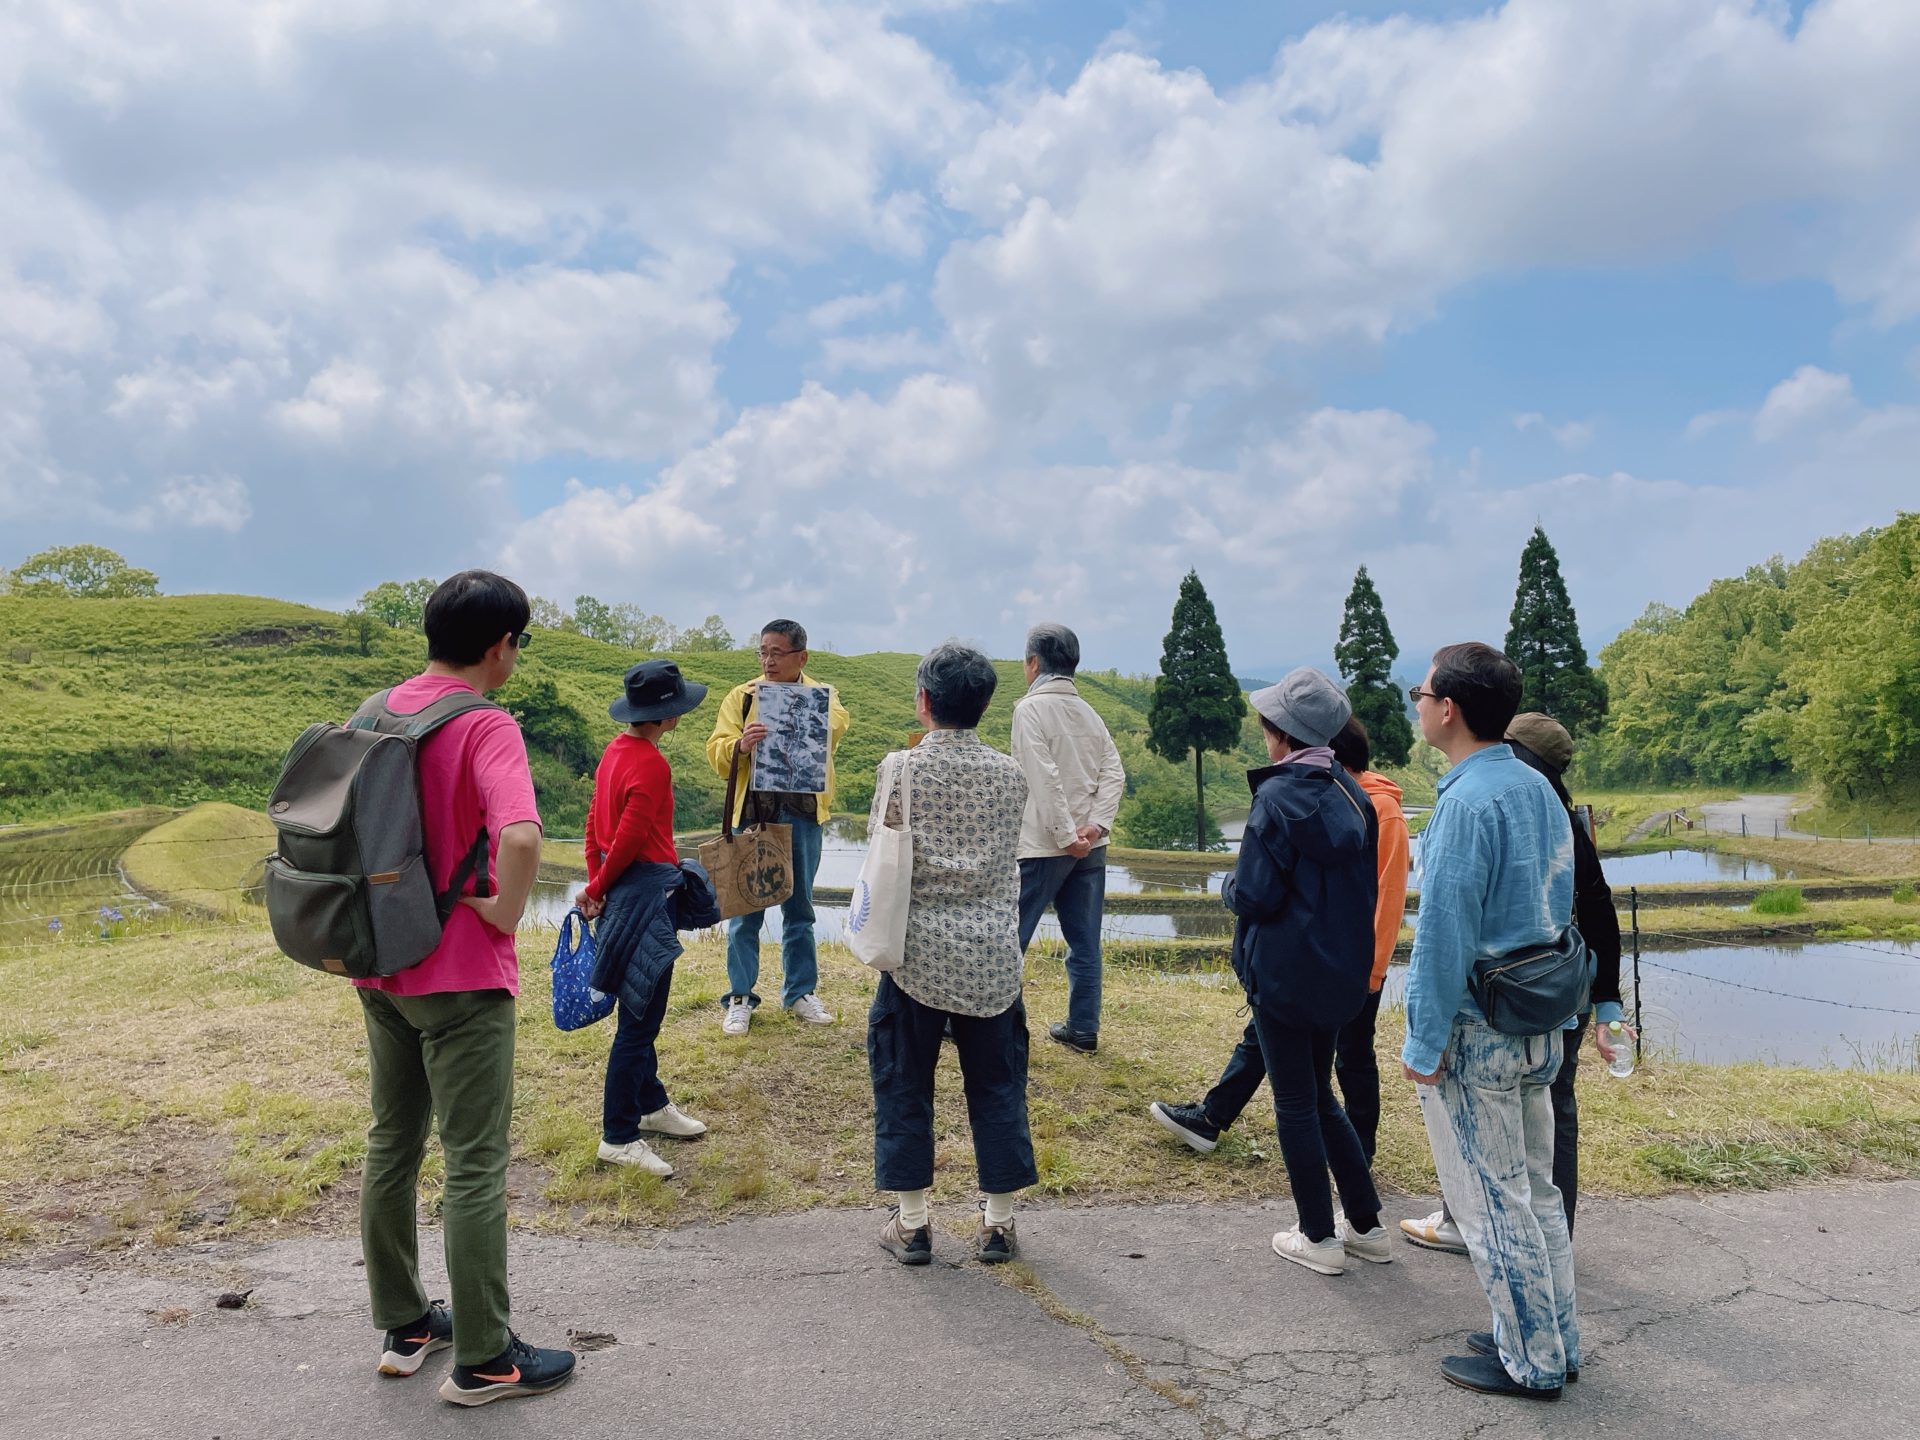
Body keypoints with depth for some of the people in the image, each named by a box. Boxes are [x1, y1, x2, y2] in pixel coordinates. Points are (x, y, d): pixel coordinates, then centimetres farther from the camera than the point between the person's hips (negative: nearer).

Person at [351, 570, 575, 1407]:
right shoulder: (487, 727, -19)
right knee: (476, 1168, 3)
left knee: (392, 1144, 19)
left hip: (382, 968, 8)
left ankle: (402, 1324, 33)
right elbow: (520, 837, -36)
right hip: (460, 979, -8)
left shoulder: (381, 713, 4)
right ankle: (483, 1359, 15)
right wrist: (505, 912, -19)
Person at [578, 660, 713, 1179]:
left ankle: (651, 1103, 37)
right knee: (639, 1019, -2)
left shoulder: (616, 750, 9)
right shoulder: (651, 764, -19)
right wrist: (597, 889, -5)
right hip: (646, 893, -10)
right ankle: (619, 1137, 7)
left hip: (622, 893, 10)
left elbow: (596, 822, 13)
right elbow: (630, 840, -19)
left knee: (643, 1010, 22)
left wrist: (595, 885, 11)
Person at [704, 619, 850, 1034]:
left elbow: (835, 726, -14)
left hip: (803, 814, 1)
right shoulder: (742, 696, 4)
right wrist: (740, 745, -24)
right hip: (753, 813, -1)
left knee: (799, 908, 12)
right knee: (746, 909, 4)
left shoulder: (823, 696, 6)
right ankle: (739, 998, 15)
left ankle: (800, 992, 25)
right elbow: (717, 754, -3)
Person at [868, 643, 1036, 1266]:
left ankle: (911, 1223, 19)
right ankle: (998, 1223, 21)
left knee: (904, 1085, 12)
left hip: (918, 953, -2)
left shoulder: (900, 769, -9)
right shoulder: (1010, 775, -3)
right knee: (996, 1086, 14)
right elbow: (1008, 858, 8)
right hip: (993, 958, 2)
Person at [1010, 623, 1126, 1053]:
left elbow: (1045, 779, -17)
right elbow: (1114, 775, 3)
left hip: (1043, 846, -6)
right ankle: (1083, 1029, 15)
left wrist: (1065, 836, -15)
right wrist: (1095, 825, -6)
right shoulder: (1088, 712, 11)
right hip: (1090, 847, 7)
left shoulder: (1031, 708, -9)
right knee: (1084, 943, 10)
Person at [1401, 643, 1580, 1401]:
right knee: (1535, 1188, 20)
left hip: (1474, 1032, -9)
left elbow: (1444, 933, -22)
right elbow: (1559, 905, 14)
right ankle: (1554, 1338, 33)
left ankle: (1532, 1361, 19)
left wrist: (1425, 1041, -14)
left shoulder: (1466, 802, -22)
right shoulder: (1538, 787, 6)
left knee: (1492, 1201, 6)